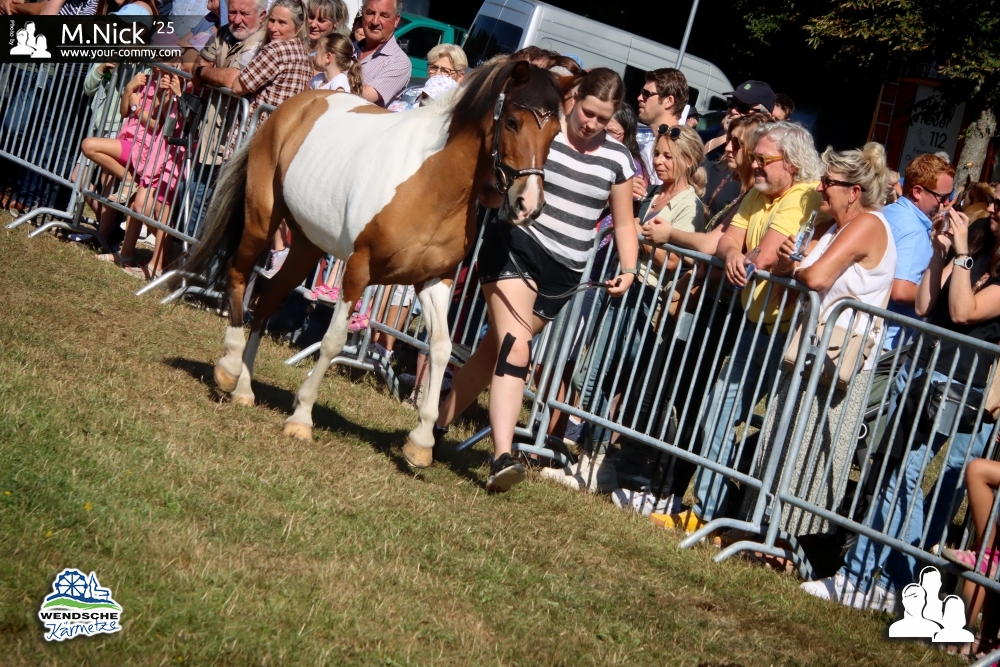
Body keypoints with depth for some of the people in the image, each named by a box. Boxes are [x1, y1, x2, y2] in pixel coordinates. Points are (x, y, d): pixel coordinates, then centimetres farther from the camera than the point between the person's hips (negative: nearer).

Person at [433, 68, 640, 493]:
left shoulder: (618, 160, 6)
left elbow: (624, 224, 11)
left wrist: (629, 271, -4)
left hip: (562, 272, 4)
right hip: (516, 247, -4)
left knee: (496, 349, 9)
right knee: (513, 349, -19)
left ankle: (439, 425, 25)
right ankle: (502, 457, -27)